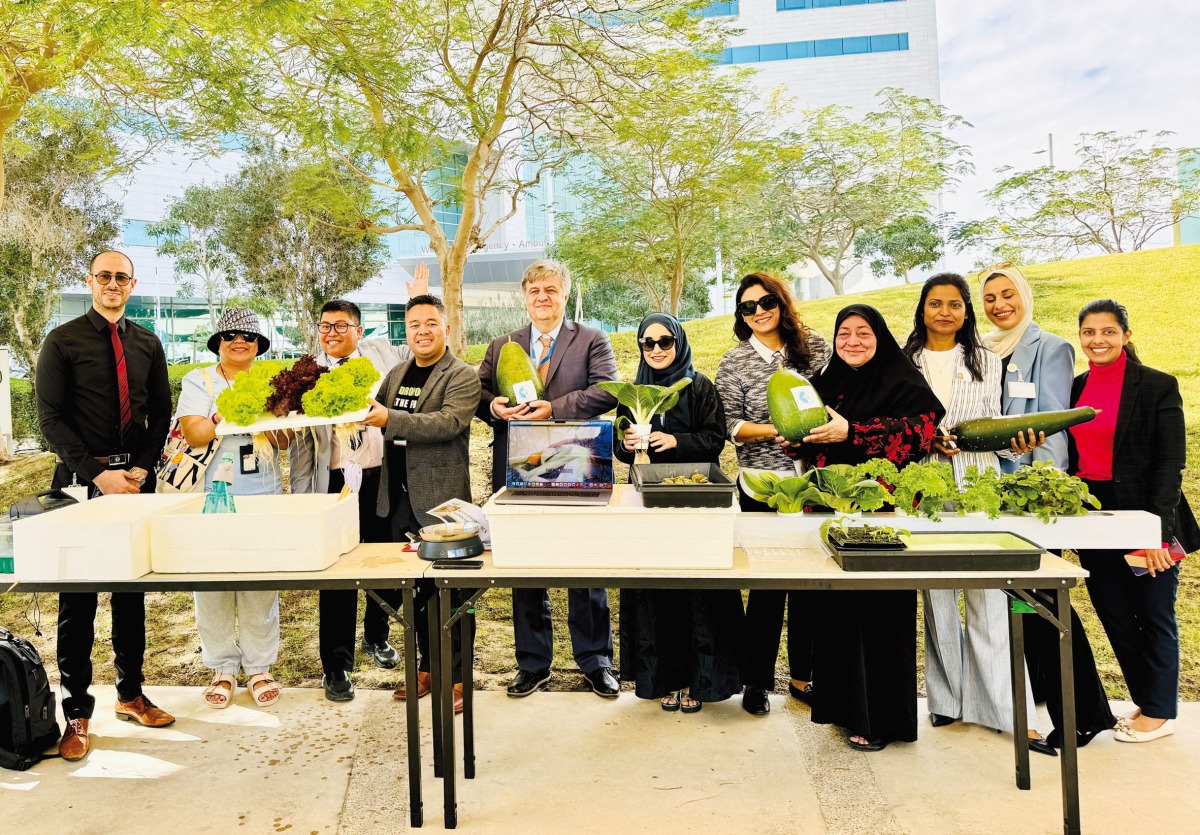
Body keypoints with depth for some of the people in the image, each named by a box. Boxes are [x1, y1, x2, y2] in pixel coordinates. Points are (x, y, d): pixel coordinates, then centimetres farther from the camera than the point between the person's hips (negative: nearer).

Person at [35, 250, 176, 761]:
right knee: (78, 598, 1)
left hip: (136, 479, 4)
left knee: (133, 590, 10)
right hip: (82, 483, -3)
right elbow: (51, 418, -5)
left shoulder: (147, 344, 10)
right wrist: (97, 473, -13)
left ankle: (130, 695, 23)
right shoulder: (63, 342, 0)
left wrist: (142, 468, -4)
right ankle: (76, 713, 11)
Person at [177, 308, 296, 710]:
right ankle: (222, 668, 15)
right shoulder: (198, 382, 8)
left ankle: (259, 667, 13)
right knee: (213, 585, 1)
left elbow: (284, 441, 3)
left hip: (263, 496, 1)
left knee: (261, 585, 2)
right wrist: (225, 415, -20)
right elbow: (193, 433, -6)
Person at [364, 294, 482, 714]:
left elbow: (449, 422, -23)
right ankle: (428, 667, 30)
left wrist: (389, 418, -28)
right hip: (401, 498, 7)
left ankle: (457, 676, 14)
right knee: (415, 589, 15)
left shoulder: (462, 375, -7)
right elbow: (378, 414, 25)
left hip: (440, 498, -7)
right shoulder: (397, 374, 14)